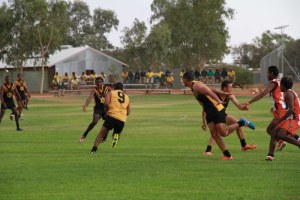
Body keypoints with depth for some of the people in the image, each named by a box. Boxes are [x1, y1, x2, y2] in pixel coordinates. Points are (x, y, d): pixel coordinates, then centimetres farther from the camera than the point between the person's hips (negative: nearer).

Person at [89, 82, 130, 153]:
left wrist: (109, 108, 12)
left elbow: (106, 103, -6)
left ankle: (94, 149, -11)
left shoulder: (111, 93, 12)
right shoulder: (127, 97, 23)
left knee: (101, 133, 4)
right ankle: (116, 136, -13)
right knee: (117, 133, 24)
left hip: (112, 116, -3)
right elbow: (128, 112, 22)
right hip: (122, 120, 3)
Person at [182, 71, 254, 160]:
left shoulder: (196, 85, -12)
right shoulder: (194, 87, 17)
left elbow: (209, 92, -23)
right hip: (210, 112, 9)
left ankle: (241, 123, 8)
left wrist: (218, 101, -35)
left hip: (217, 110, -9)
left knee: (223, 133, -12)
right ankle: (227, 155, -4)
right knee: (214, 134, -3)